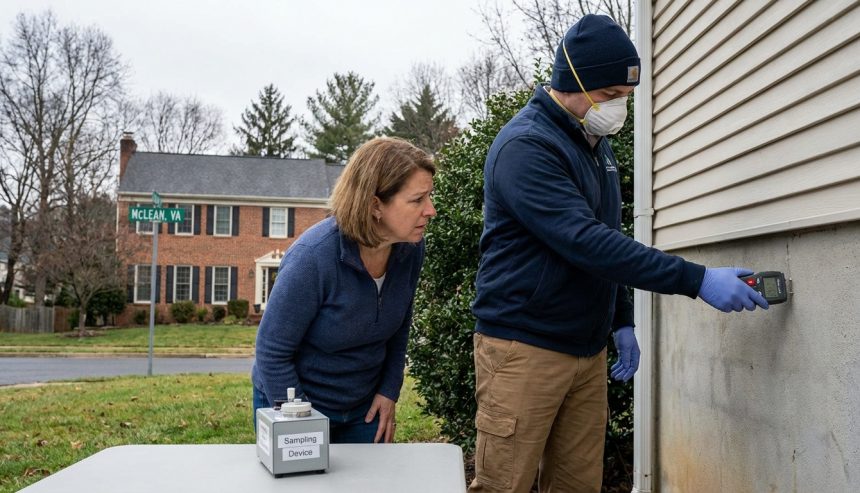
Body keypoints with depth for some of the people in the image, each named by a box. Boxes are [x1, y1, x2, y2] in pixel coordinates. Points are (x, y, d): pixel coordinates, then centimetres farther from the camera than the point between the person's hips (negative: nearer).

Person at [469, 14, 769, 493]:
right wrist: (697, 280, -25)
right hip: (525, 347, -8)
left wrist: (622, 320, 15)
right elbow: (585, 242, -25)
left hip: (588, 349, 8)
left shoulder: (597, 145, 13)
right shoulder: (525, 146, -16)